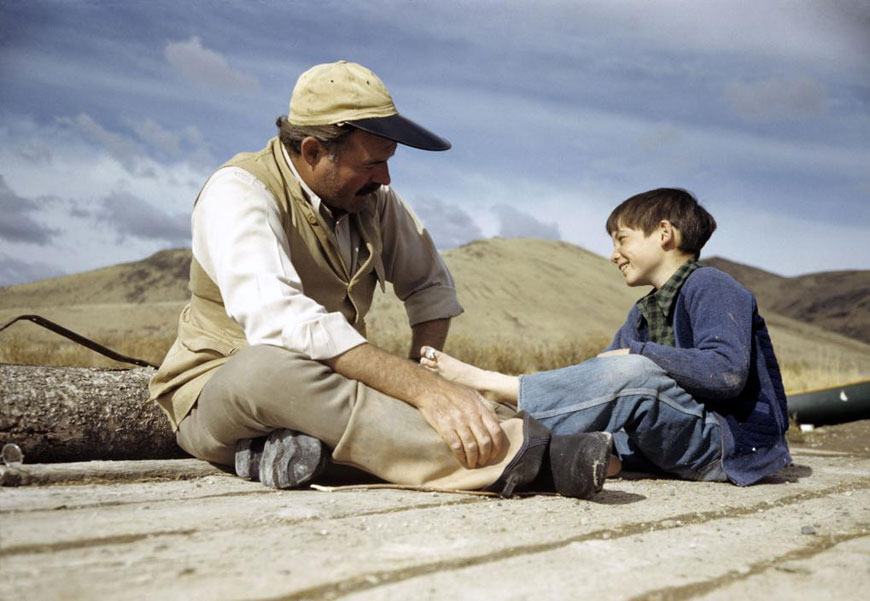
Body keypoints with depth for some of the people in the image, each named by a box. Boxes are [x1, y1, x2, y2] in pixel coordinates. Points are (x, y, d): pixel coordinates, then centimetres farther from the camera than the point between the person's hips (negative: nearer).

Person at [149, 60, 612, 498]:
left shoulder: (373, 198, 1)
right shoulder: (239, 193, -19)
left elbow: (430, 285, 13)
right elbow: (277, 320, -37)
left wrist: (427, 370, -7)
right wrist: (421, 388, -44)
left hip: (329, 387, 6)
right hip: (216, 397, -6)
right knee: (268, 364, -42)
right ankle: (511, 454, -47)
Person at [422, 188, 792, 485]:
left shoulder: (710, 287, -9)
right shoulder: (643, 313, 17)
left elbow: (727, 372, -25)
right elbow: (594, 376, 11)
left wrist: (637, 353, -20)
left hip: (734, 446, -9)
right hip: (682, 447, 9)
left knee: (633, 372, -29)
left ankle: (490, 384, -23)